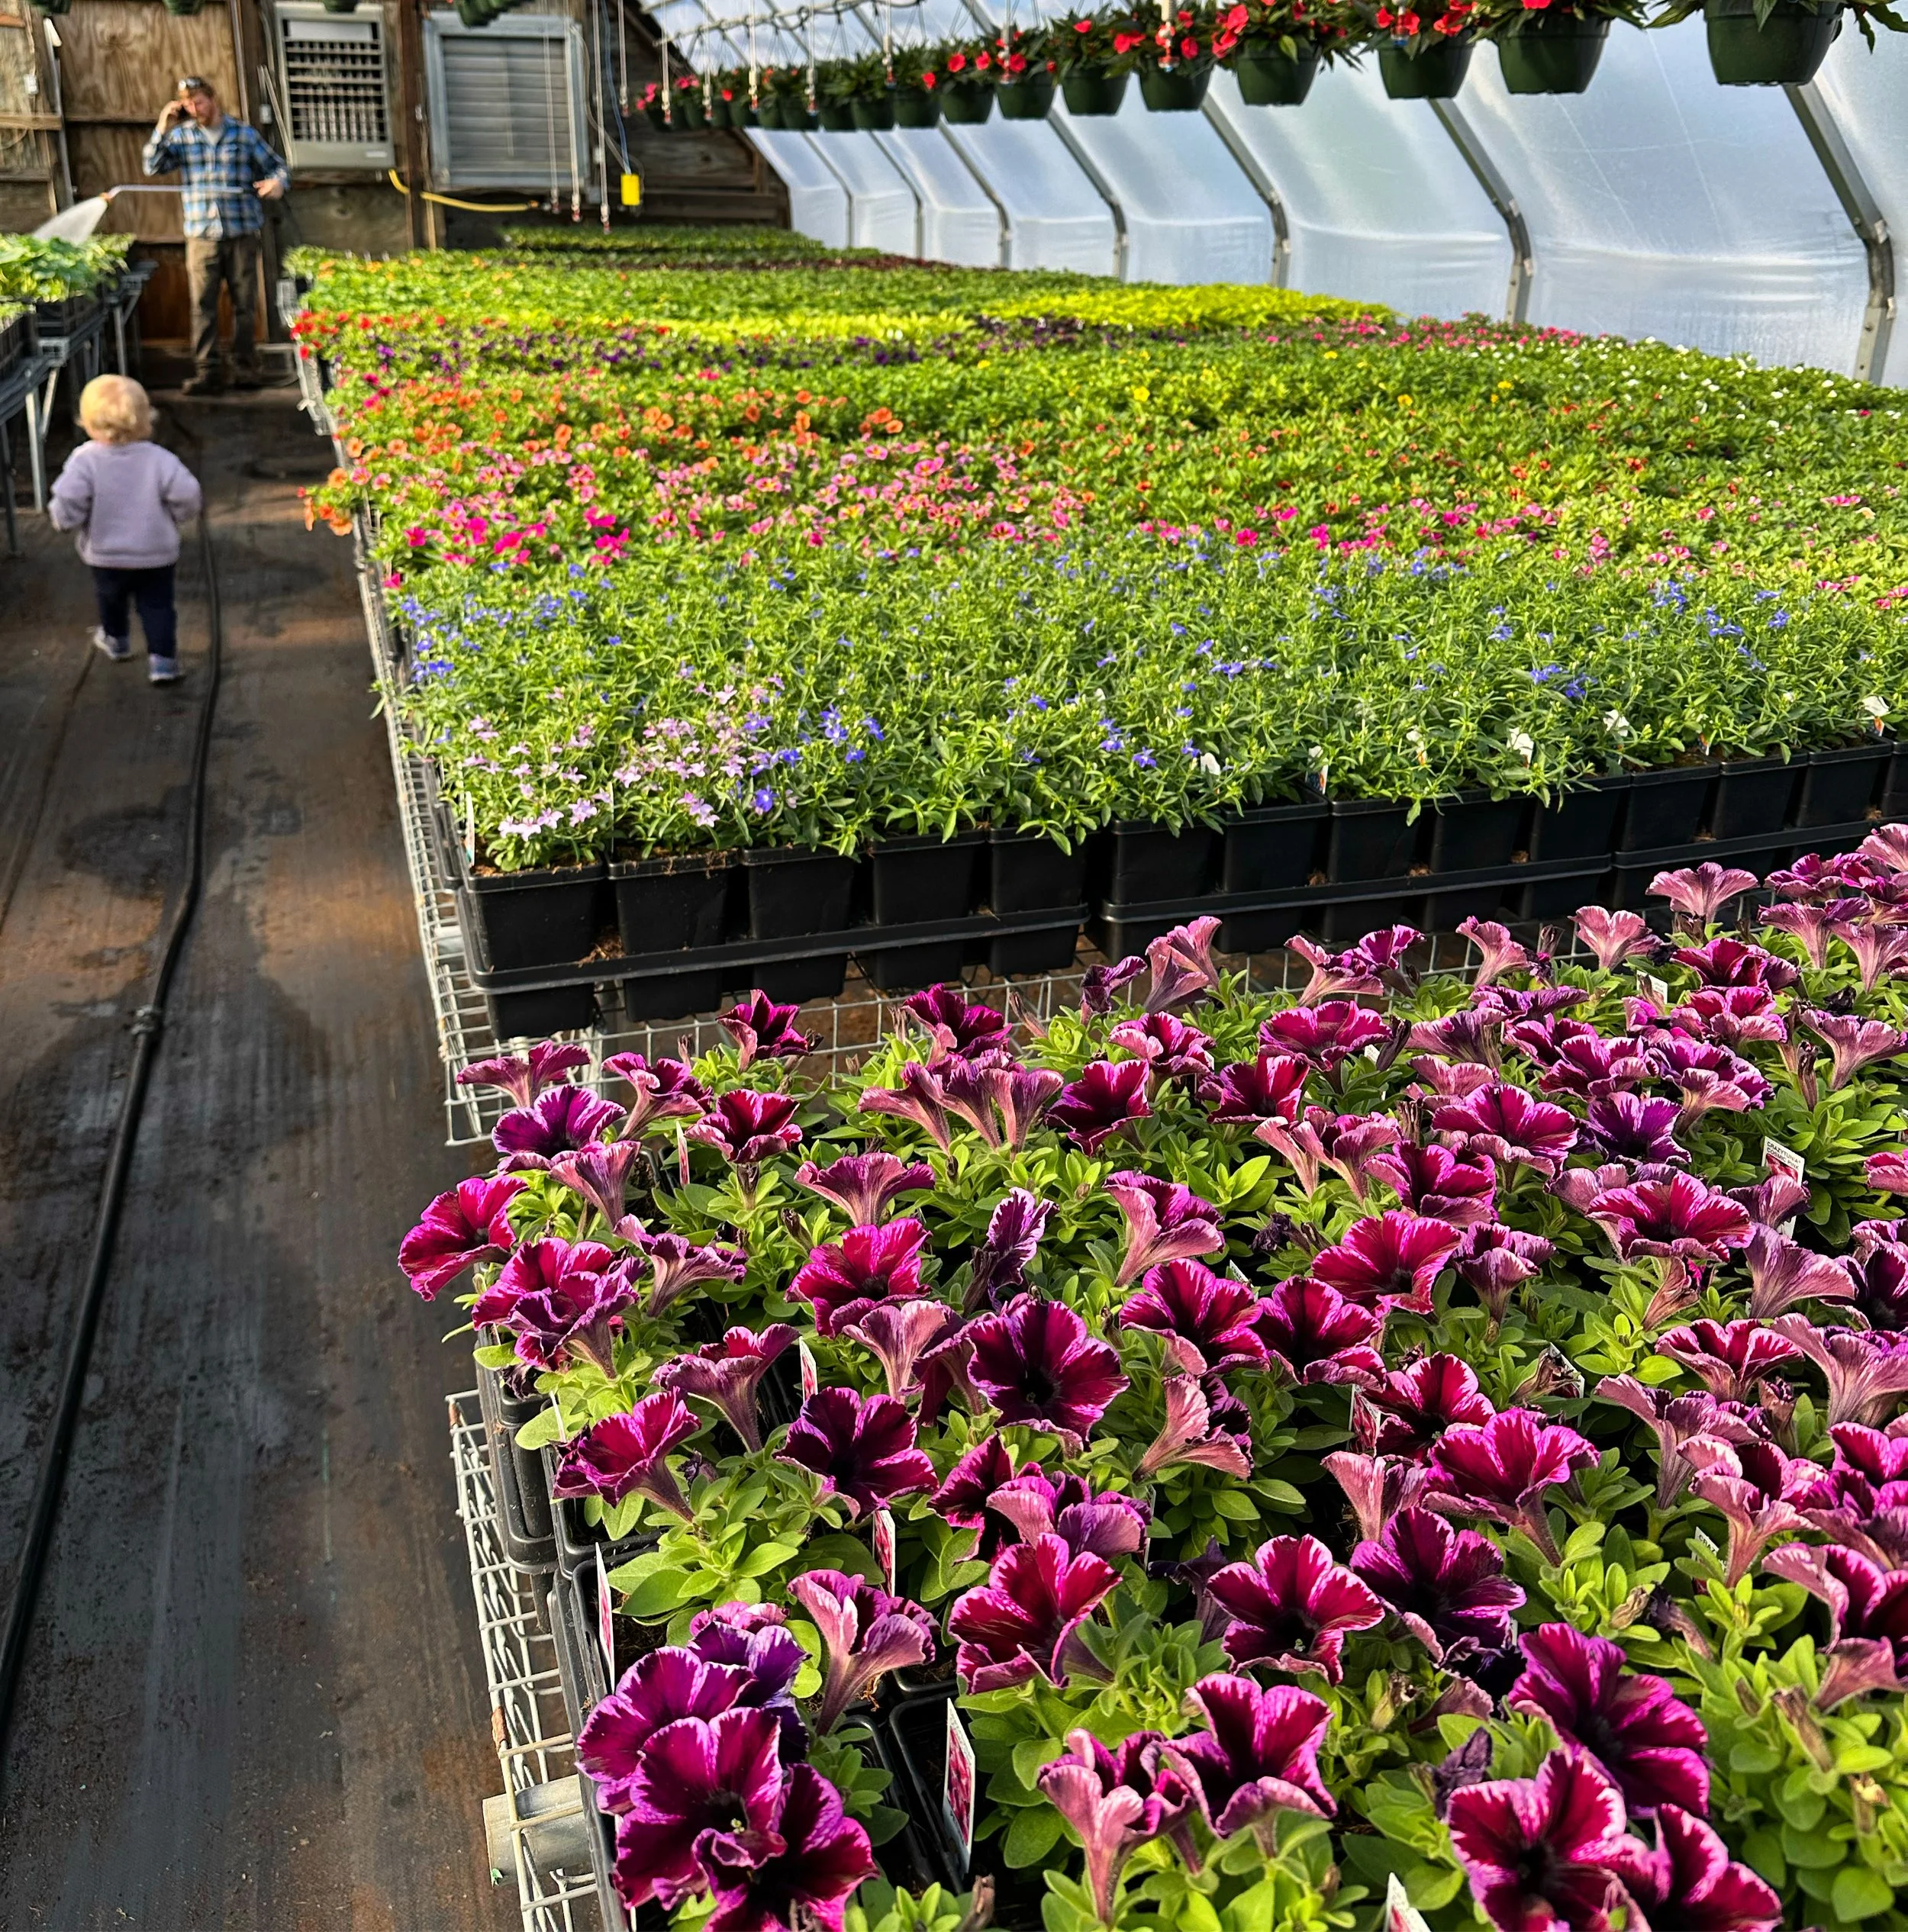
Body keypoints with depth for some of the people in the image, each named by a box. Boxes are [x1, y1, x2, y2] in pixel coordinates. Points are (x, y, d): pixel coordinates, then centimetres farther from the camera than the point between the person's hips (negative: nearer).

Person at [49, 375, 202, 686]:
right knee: (157, 605, 10)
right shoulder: (159, 459, -17)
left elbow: (68, 502, -23)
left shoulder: (85, 460, -19)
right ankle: (162, 659, 4)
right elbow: (186, 495, -18)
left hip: (106, 555, 1)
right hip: (157, 554, -1)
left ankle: (116, 640, 48)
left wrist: (64, 520, -1)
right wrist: (176, 517, 3)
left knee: (111, 599, 26)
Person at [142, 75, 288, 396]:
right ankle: (207, 372, -3)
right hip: (201, 235, 1)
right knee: (203, 306, -4)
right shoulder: (181, 136, 10)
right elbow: (153, 167, 4)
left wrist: (277, 182, -13)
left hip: (242, 233, -1)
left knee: (244, 303, 4)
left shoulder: (245, 134, 7)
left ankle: (245, 369, 13)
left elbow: (276, 166, 10)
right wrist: (162, 128, -6)